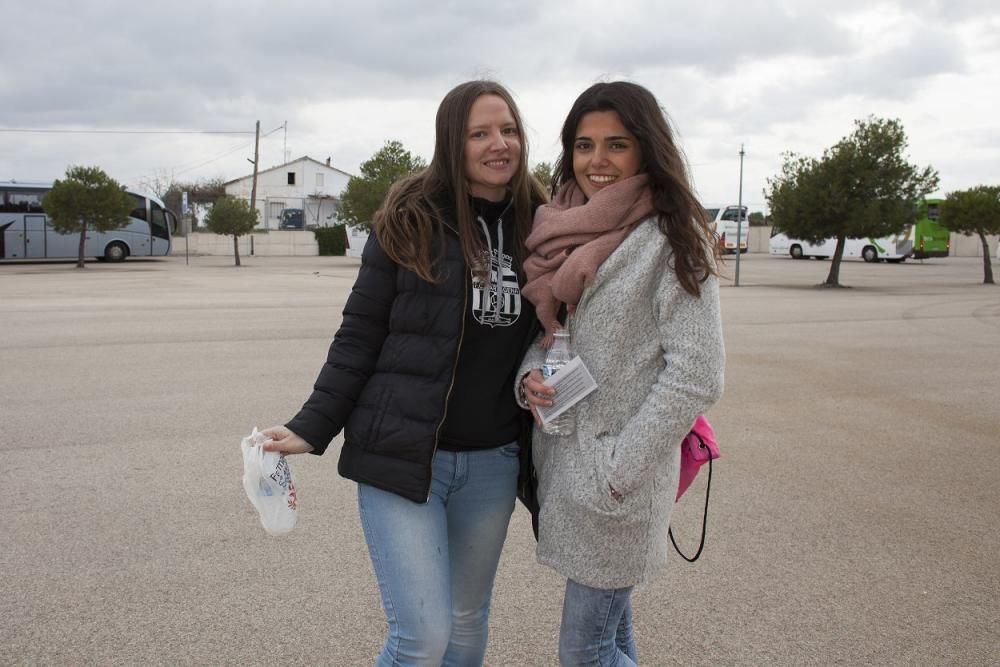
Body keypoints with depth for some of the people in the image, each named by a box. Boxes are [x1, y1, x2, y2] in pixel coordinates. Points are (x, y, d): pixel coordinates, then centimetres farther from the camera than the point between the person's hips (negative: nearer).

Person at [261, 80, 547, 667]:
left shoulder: (539, 225, 3)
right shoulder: (411, 221, -7)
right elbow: (359, 336, -4)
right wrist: (312, 428, -10)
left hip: (493, 463, 4)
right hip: (400, 454, -4)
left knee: (470, 620, 19)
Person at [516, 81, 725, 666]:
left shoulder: (672, 241, -12)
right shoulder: (568, 235, 9)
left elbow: (696, 377, -17)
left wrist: (617, 470, -16)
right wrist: (531, 375, -4)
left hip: (616, 483, -6)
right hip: (562, 461, 7)